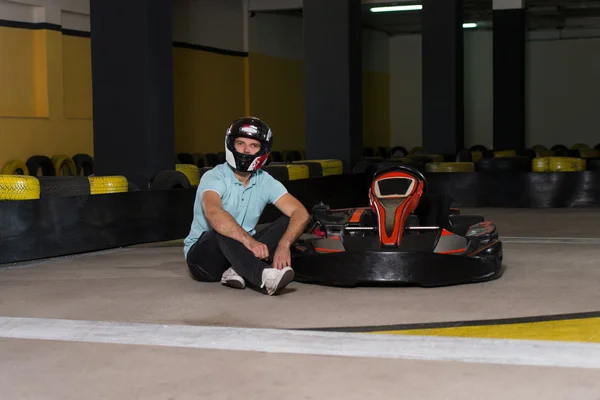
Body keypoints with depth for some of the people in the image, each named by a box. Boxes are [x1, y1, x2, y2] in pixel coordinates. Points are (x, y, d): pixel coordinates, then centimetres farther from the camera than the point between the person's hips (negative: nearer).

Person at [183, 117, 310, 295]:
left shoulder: (266, 182, -1)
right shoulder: (214, 178, -15)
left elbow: (300, 213, -13)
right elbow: (214, 214, -37)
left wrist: (283, 245, -34)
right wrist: (249, 241, -51)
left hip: (241, 250, 5)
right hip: (203, 253, -5)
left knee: (287, 222, -14)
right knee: (223, 231, -36)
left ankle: (238, 272, -33)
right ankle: (263, 276, -60)